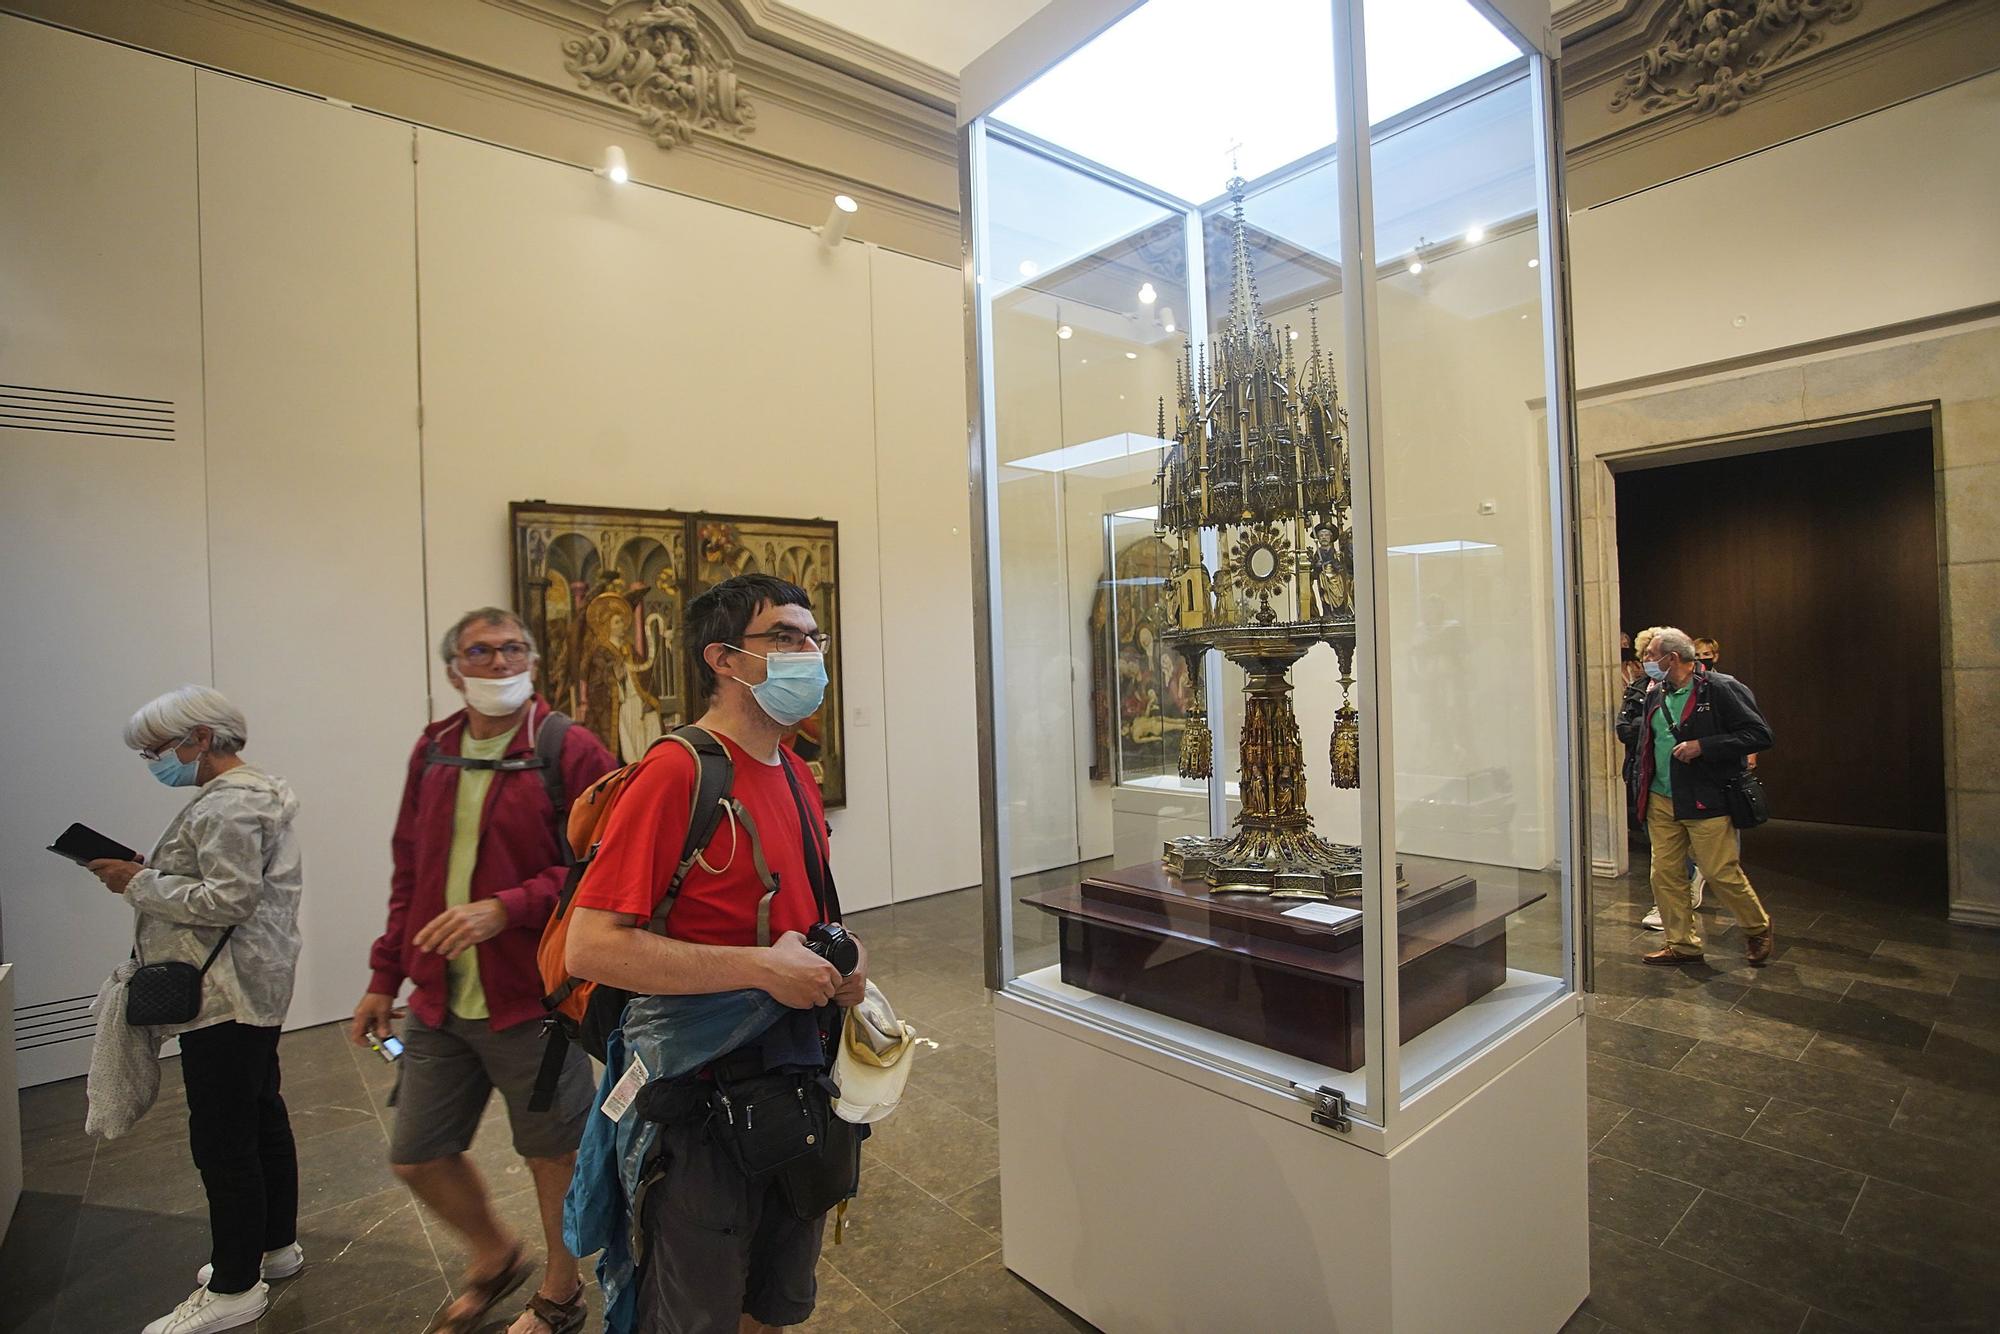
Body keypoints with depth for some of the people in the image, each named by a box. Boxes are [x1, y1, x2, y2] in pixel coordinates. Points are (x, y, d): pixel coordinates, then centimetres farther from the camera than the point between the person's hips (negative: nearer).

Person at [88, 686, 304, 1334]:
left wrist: (140, 883, -15)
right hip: (254, 989, 11)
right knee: (262, 1118, 19)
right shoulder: (246, 793, 15)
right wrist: (148, 878, 8)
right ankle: (275, 1245, 33)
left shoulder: (229, 806, -18)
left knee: (222, 1140, -1)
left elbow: (228, 898, -24)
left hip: (227, 997, -11)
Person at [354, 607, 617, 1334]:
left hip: (533, 1000, -5)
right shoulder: (432, 751, 7)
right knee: (416, 1157, 16)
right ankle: (495, 1257, 46)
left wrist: (505, 909, -24)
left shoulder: (569, 749, -12)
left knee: (553, 1154, 11)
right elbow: (409, 873, 15)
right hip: (437, 1002, 6)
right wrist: (386, 977, 15)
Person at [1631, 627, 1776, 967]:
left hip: (1706, 801, -6)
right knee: (1665, 874, 7)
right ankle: (1682, 944, 20)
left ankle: (1757, 929, 29)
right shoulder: (1655, 694, 10)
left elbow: (1760, 734, -14)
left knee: (1722, 873, 2)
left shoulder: (1720, 689, -10)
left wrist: (1702, 746, -20)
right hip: (1661, 802, 6)